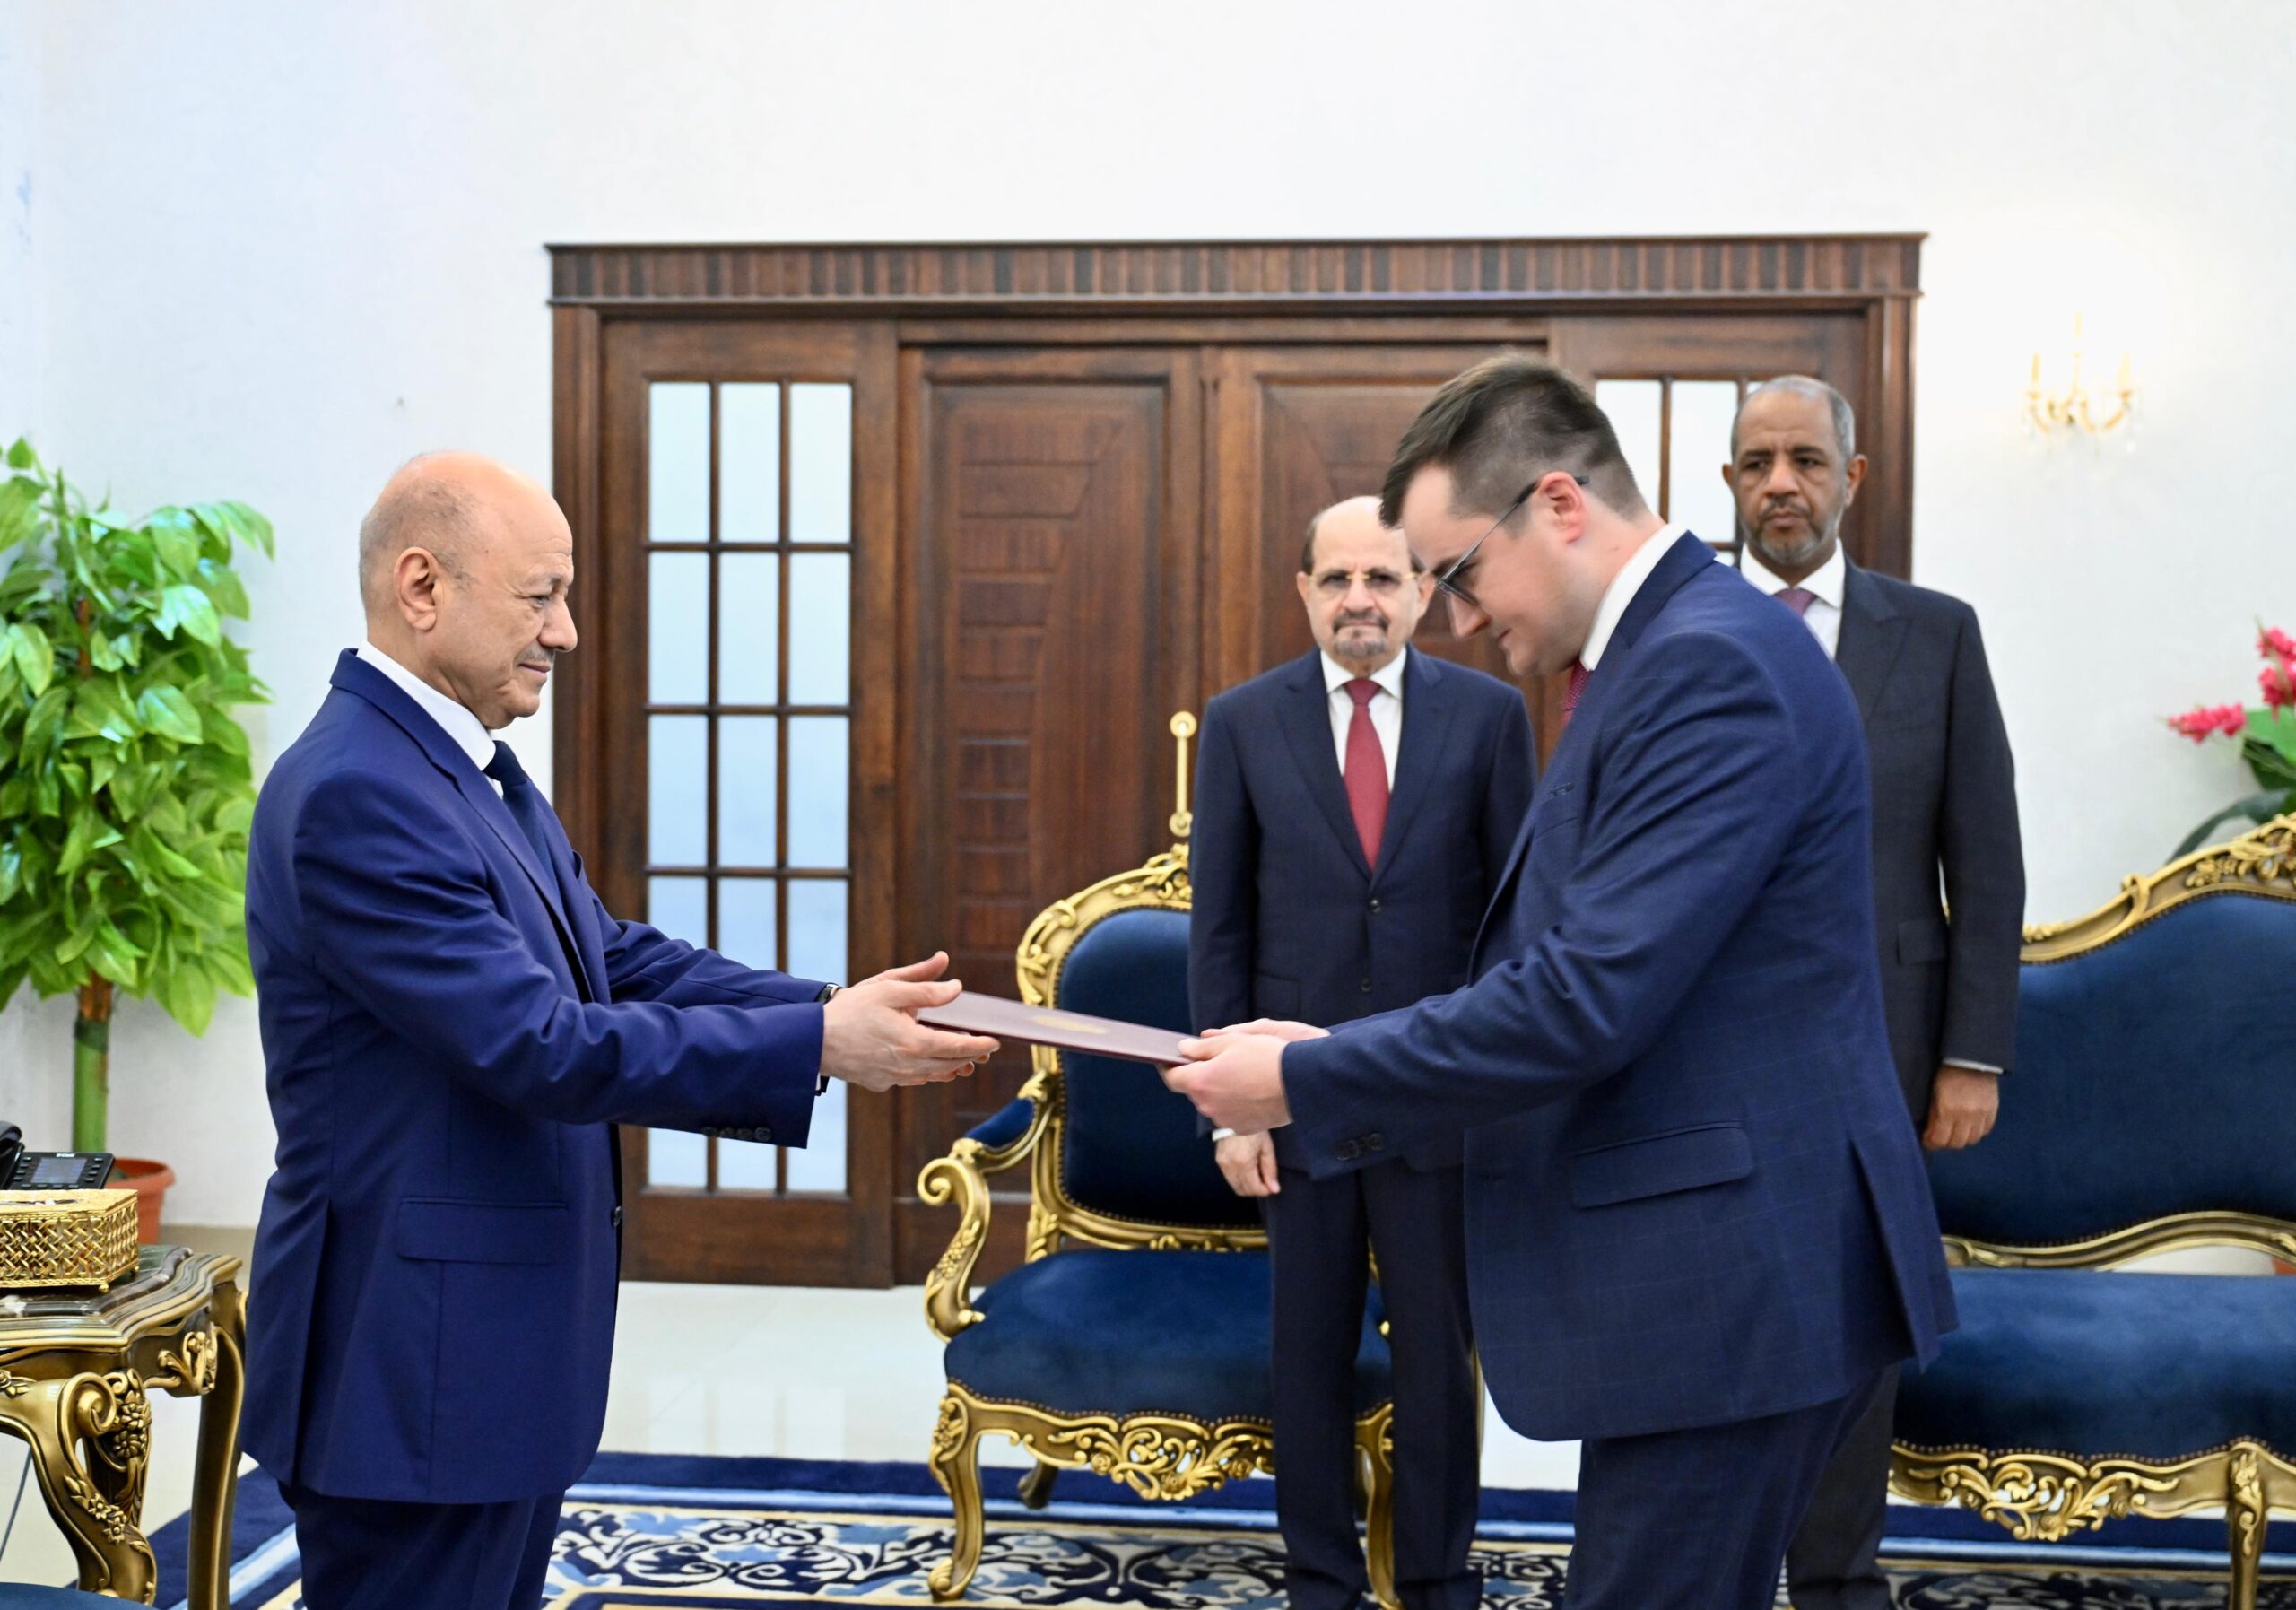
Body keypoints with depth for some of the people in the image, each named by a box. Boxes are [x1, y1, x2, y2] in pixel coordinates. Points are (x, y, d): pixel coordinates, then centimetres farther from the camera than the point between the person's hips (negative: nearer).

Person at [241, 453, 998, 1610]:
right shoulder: (355, 793, -22)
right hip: (415, 1360, -10)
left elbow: (617, 960, 8)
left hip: (502, 1340, 10)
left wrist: (845, 1010, -5)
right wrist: (817, 1043, -23)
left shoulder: (478, 771, 9)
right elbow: (538, 1045, -25)